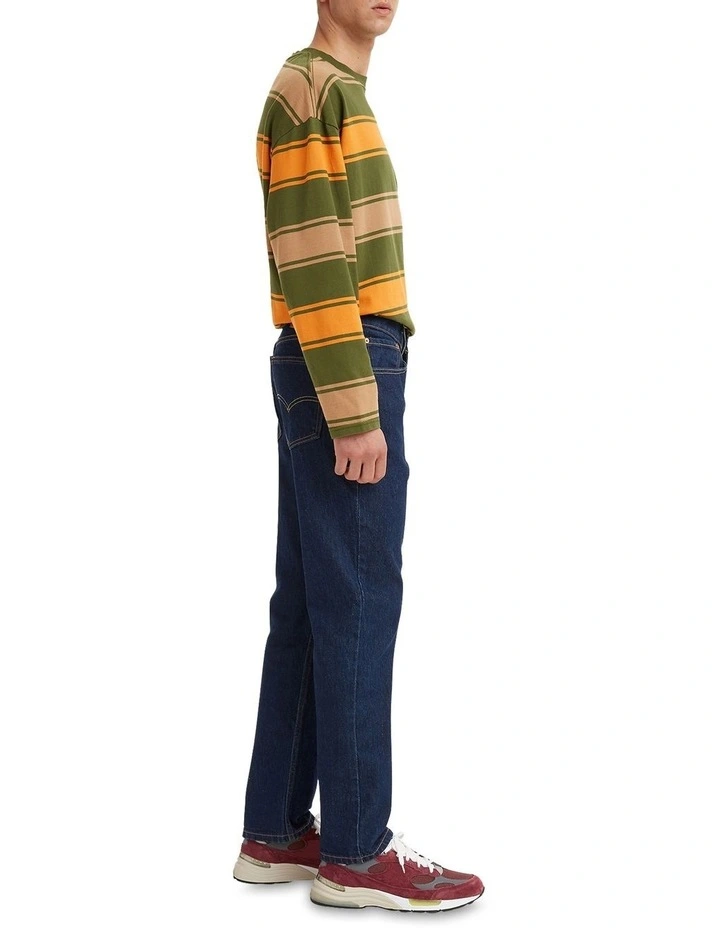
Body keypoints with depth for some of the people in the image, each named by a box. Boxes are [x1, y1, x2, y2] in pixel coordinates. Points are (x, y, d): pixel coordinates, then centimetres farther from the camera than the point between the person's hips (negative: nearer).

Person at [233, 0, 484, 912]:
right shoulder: (313, 89, -9)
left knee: (310, 601, 9)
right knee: (358, 598, -7)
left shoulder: (340, 93, 22)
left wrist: (355, 395, 15)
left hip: (342, 368, 10)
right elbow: (310, 263, -17)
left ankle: (276, 830, 16)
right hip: (345, 368, -10)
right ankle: (355, 850, 1)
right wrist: (356, 411, -20)